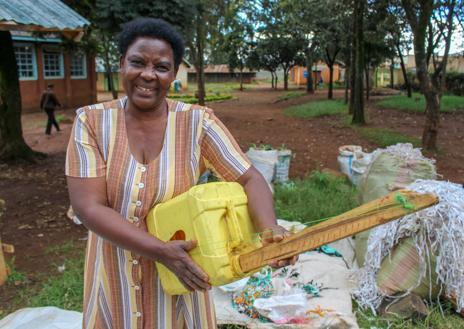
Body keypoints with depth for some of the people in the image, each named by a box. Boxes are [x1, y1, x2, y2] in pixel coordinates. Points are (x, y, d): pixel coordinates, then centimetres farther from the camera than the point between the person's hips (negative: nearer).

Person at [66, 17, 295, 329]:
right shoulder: (92, 122, -11)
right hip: (113, 278, 1)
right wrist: (162, 251, -26)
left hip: (180, 274, 0)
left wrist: (270, 229, -32)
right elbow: (89, 206, -17)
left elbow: (249, 178, -11)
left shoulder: (197, 122, -12)